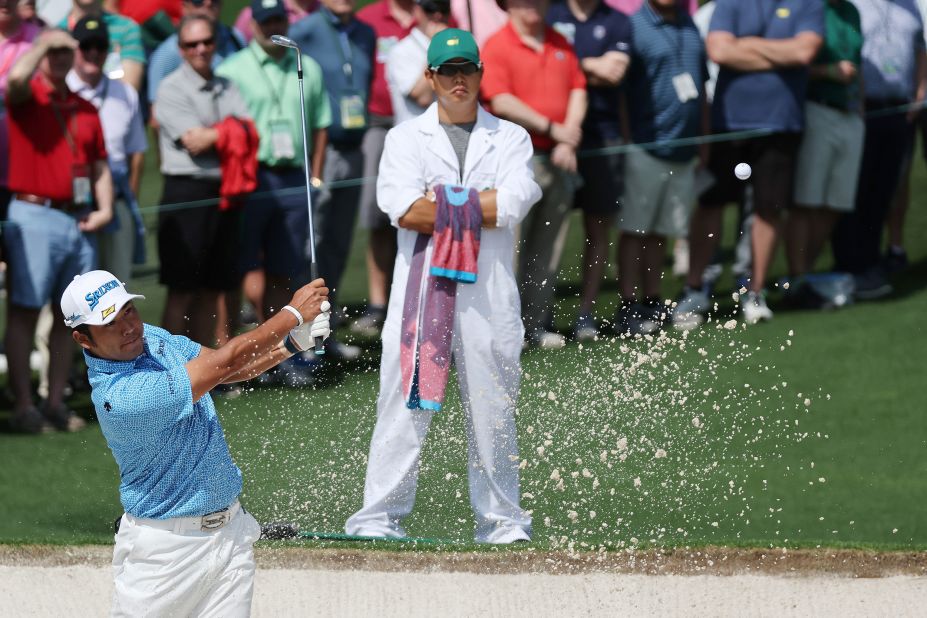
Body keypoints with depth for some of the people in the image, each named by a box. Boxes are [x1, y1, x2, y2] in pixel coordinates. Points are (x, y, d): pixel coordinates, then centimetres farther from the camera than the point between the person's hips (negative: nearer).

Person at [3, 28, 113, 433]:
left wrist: (104, 207, 3)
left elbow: (100, 165, 18)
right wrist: (44, 42, -15)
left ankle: (56, 402, 14)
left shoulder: (85, 109, 15)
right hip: (34, 216, -6)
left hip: (79, 220, 6)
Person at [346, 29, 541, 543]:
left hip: (489, 293, 1)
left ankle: (501, 521, 11)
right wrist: (478, 208, -4)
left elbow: (513, 204, -7)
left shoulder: (511, 139, 12)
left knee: (494, 412, 3)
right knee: (403, 407, -5)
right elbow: (401, 207, -7)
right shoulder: (405, 138, 12)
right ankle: (378, 519, -3)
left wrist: (436, 203, -6)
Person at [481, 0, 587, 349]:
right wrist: (552, 128, -14)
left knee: (549, 247, 8)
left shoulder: (560, 44, 14)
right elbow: (501, 102, -14)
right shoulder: (497, 47, -5)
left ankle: (537, 324, 14)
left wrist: (568, 140, -4)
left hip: (560, 159, 6)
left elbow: (578, 90, 11)